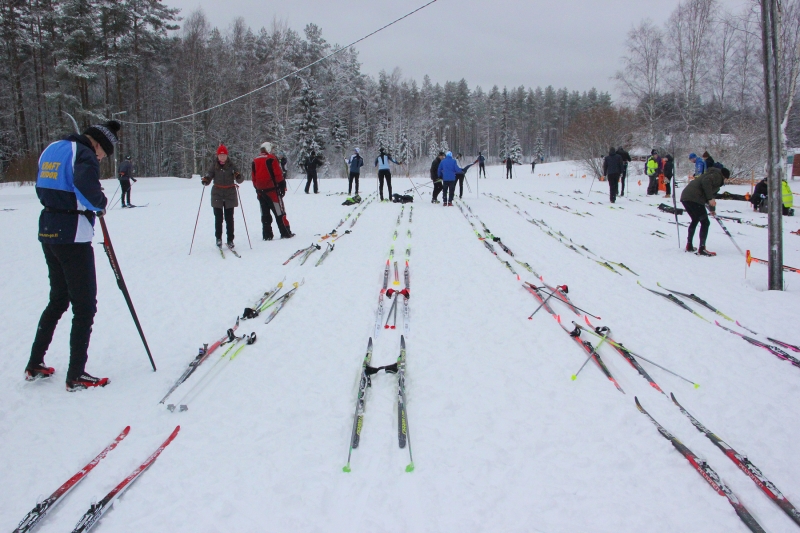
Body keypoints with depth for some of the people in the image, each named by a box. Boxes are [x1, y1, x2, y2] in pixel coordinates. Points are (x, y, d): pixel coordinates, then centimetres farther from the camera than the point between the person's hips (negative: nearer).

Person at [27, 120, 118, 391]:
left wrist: (62, 205, 9)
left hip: (48, 232, 9)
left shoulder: (51, 150, 14)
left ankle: (34, 364, 26)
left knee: (58, 299, 21)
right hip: (73, 236, -9)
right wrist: (101, 203, -10)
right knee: (85, 306, 0)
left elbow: (42, 189, 17)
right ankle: (76, 376, 3)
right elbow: (88, 190, -29)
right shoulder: (83, 154, -12)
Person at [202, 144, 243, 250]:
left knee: (229, 218, 1)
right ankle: (218, 238, 12)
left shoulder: (231, 165, -1)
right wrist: (206, 180, -23)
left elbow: (240, 180, -4)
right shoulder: (213, 165, 0)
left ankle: (230, 240, 7)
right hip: (217, 194, 0)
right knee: (218, 217, -3)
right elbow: (209, 175, -1)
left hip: (230, 194, 0)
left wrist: (238, 177, -26)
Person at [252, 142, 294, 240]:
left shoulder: (255, 161, 11)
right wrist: (282, 187, -5)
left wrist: (257, 190, 18)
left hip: (260, 191, 5)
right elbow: (278, 175, -10)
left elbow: (254, 178, 13)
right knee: (279, 213, -1)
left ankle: (267, 235, 7)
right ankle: (286, 233, -1)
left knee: (265, 214, 8)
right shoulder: (271, 159, -6)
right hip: (272, 190, -5)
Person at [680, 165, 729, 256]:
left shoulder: (713, 175, 31)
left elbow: (711, 194, 42)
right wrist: (710, 198, -20)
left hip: (685, 196, 10)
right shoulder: (717, 176, 2)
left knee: (695, 220, 26)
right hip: (694, 198, -10)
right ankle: (701, 249, -5)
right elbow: (706, 181, -20)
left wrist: (712, 209, 54)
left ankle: (689, 246, 30)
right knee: (705, 222, -2)